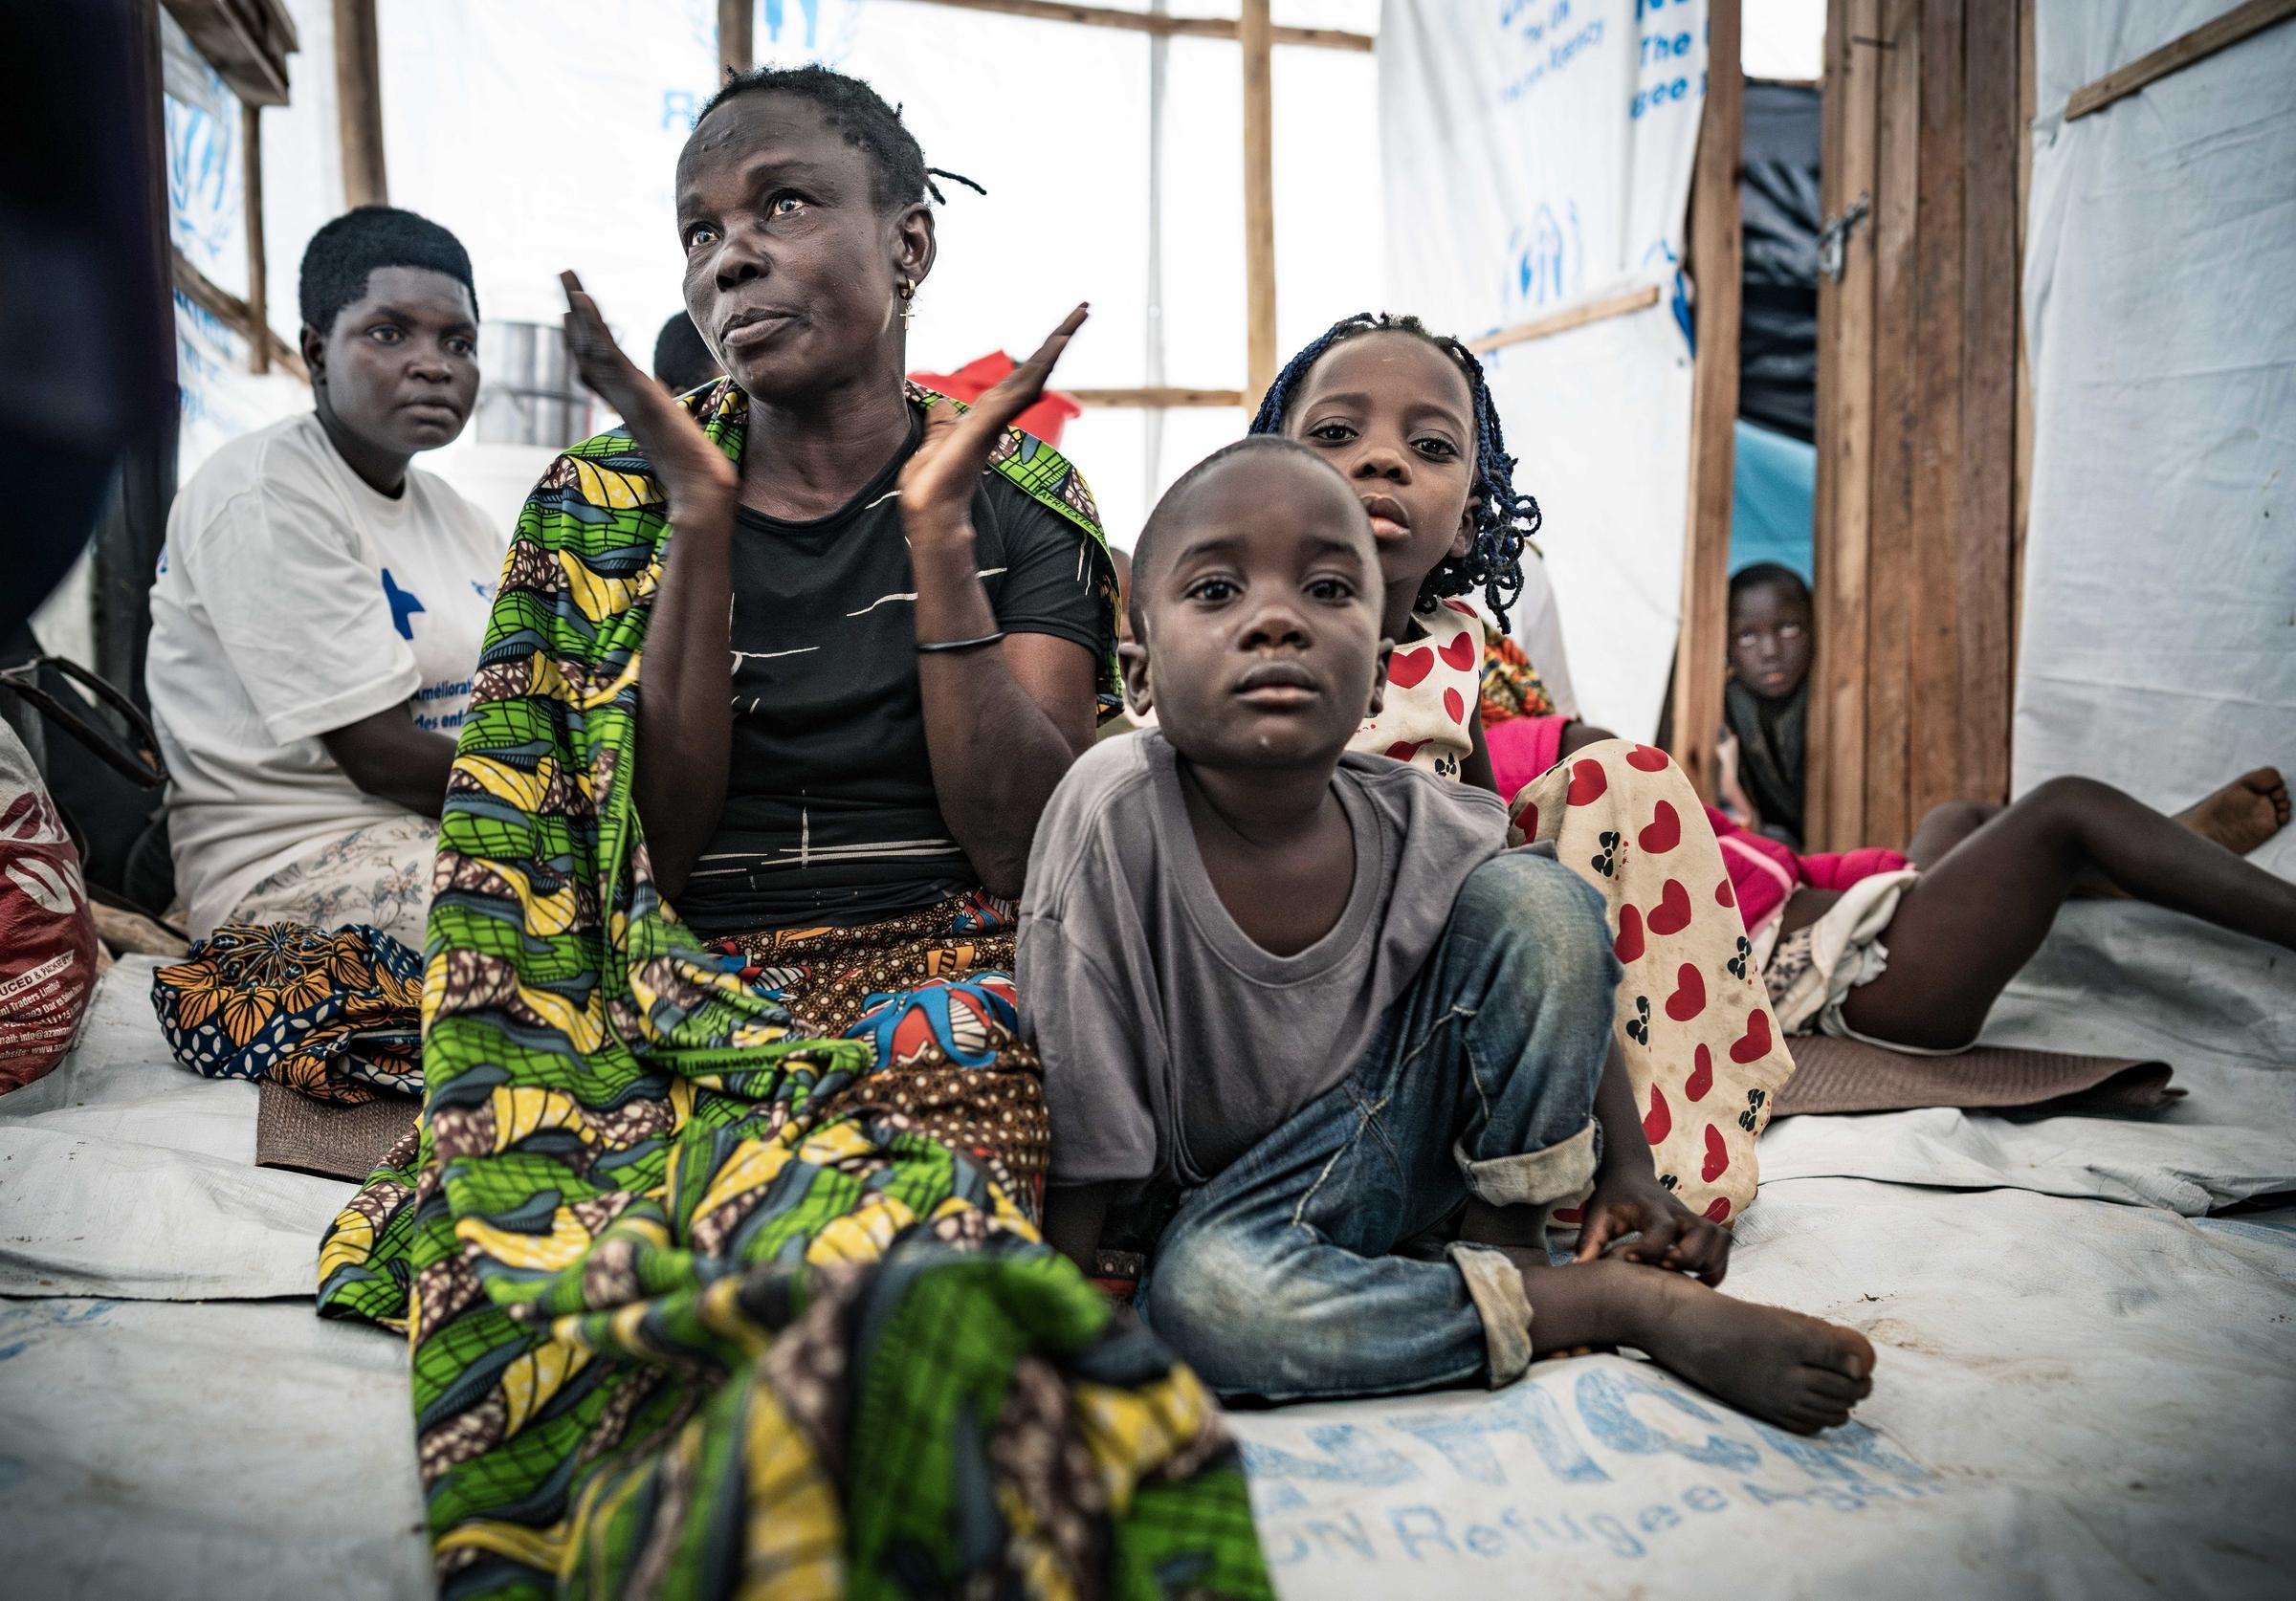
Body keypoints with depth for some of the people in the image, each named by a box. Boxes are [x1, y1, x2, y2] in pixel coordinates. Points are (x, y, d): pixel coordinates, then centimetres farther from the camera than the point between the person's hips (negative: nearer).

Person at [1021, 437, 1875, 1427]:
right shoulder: (1112, 816, -27)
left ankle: (1499, 1233, -1)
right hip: (1249, 1201, -2)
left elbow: (1561, 972, 4)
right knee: (1200, 1295, -36)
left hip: (1415, 1119, 3)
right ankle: (1623, 1302, -20)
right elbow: (1083, 1137, -21)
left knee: (1537, 899, -17)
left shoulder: (1415, 823, -16)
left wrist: (1629, 1172, -1)